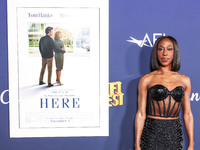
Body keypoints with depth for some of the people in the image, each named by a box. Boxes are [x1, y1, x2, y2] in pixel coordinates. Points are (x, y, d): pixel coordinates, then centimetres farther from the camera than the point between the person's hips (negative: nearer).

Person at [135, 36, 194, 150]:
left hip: (174, 133, 3)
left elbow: (187, 114, 8)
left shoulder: (184, 80, 6)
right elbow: (141, 114, -3)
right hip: (152, 133, -2)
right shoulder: (146, 80, -2)